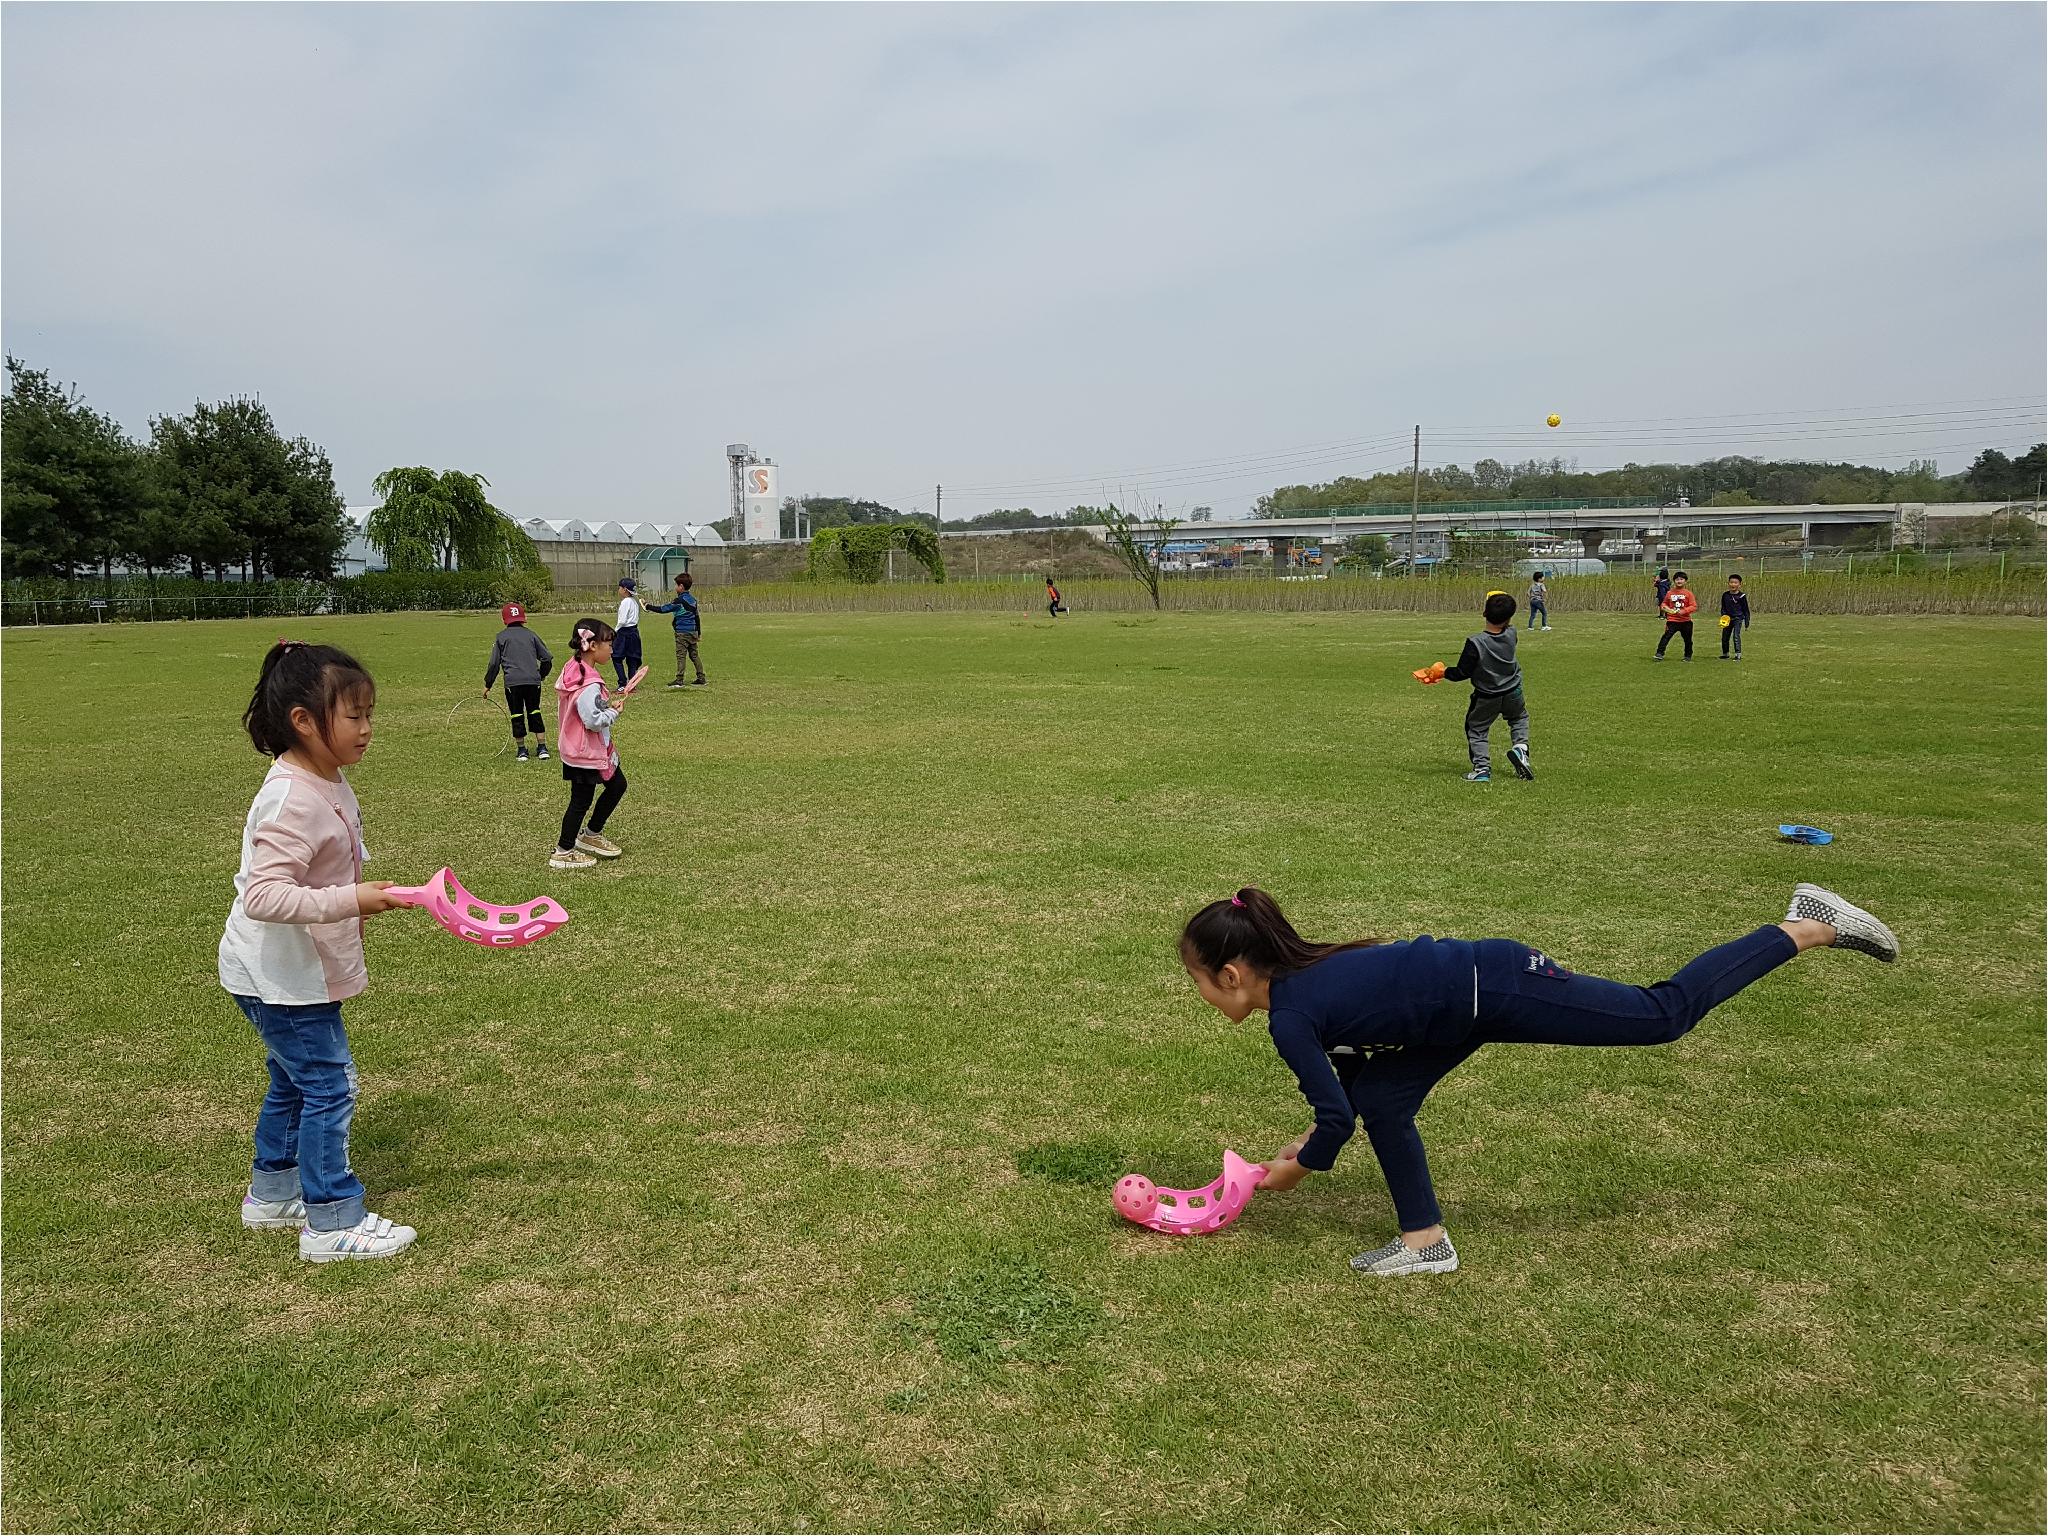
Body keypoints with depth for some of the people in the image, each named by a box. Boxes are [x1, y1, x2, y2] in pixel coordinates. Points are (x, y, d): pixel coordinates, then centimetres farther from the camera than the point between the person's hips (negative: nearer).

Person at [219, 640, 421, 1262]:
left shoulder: (324, 782, 3)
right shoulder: (293, 801, -28)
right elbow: (263, 896, -36)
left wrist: (352, 902, 21)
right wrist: (351, 900, -38)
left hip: (296, 971, 10)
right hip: (279, 976, -10)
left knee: (293, 1082, 21)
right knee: (329, 1086, -3)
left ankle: (272, 1196, 38)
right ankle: (332, 1223, 8)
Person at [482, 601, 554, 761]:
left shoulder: (501, 637, 7)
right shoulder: (531, 635, 12)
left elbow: (494, 664, 5)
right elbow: (547, 659, 12)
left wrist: (487, 685, 13)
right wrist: (541, 676, 29)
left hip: (513, 682, -2)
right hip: (533, 681, 2)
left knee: (517, 715, 7)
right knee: (535, 713, 11)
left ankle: (522, 750, 10)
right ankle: (542, 747, 5)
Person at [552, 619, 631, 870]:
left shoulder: (574, 672, 4)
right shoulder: (589, 683, -27)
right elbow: (593, 720, -28)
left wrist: (607, 702, 5)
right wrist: (614, 710, -14)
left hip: (576, 749, 10)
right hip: (586, 754, -10)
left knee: (617, 785, 20)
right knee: (581, 801, 4)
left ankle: (592, 835, 32)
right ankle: (563, 852, 18)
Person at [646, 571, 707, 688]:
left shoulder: (680, 601, -13)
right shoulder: (693, 600, 11)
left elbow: (664, 609, -11)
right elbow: (697, 616, 18)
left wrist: (649, 607, -2)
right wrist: (698, 632, 25)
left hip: (682, 633, -8)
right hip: (693, 632, 8)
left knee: (681, 656, -5)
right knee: (694, 655, 11)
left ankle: (679, 680, -6)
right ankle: (701, 678, 9)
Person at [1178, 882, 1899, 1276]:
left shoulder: (1288, 1015, -16)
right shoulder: (1306, 975, 10)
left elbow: (1335, 1116, -12)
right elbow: (1346, 1095, 25)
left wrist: (1295, 1169, 5)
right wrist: (1313, 1140, 25)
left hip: (1491, 988, -9)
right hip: (1477, 985, 9)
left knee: (1666, 1013, 3)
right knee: (1381, 1099, 10)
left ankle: (1806, 928, 13)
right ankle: (1425, 1240, 19)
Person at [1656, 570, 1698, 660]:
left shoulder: (1688, 593, -2)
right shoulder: (1669, 593, 4)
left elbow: (1694, 607, -6)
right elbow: (1665, 603, 19)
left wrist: (1684, 611, -20)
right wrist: (1665, 607, -4)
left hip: (1685, 620, 0)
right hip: (1672, 620, 0)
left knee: (1688, 639, 10)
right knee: (1666, 636, -15)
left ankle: (1688, 656, 26)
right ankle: (1659, 654, -17)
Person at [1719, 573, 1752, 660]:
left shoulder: (1741, 596, -7)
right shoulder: (1725, 595, 5)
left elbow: (1746, 610, -2)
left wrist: (1747, 623, -2)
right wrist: (1723, 617, -4)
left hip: (1738, 618, -5)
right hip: (1727, 618, 5)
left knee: (1736, 635, -17)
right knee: (1725, 637, 11)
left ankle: (1738, 654, -15)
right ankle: (1725, 654, 28)